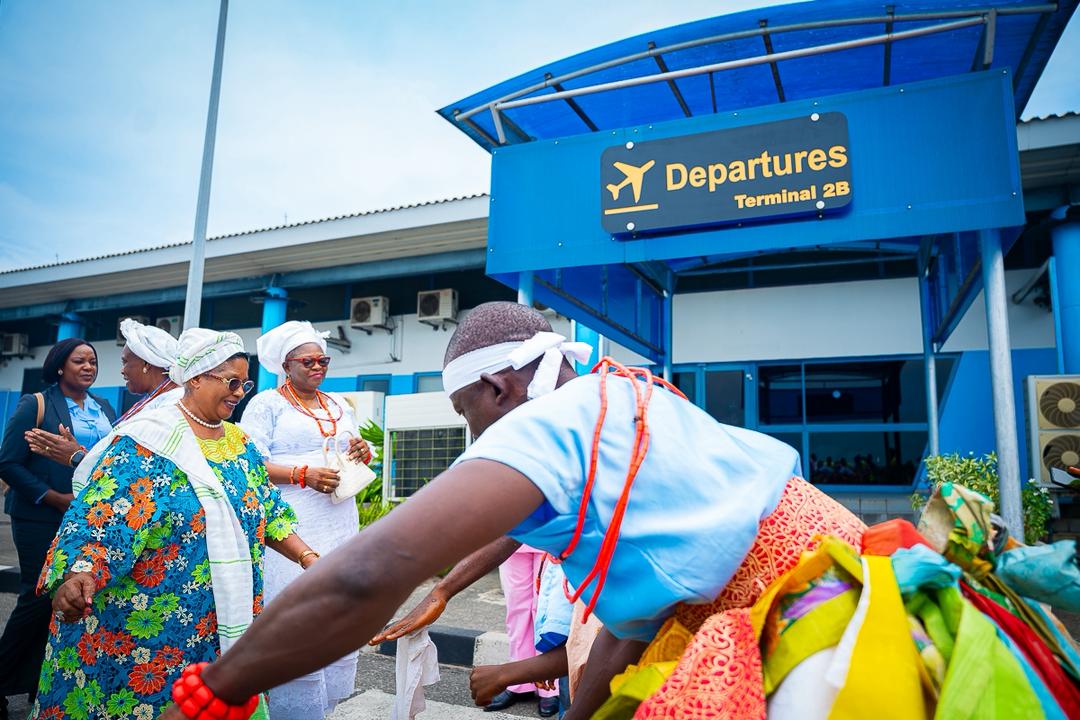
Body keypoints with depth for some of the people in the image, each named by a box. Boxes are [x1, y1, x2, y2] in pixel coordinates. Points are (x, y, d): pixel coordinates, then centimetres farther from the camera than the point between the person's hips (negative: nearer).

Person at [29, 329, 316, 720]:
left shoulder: (240, 444, 7)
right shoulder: (148, 438, -14)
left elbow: (268, 513, 10)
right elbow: (102, 512, -22)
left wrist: (307, 557, 0)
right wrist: (79, 573, -38)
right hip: (145, 621, -6)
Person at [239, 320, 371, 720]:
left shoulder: (340, 406, 18)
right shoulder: (267, 404, -1)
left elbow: (356, 457, 22)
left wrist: (363, 453, -2)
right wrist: (303, 474, -21)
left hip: (340, 527, 6)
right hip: (291, 529, -6)